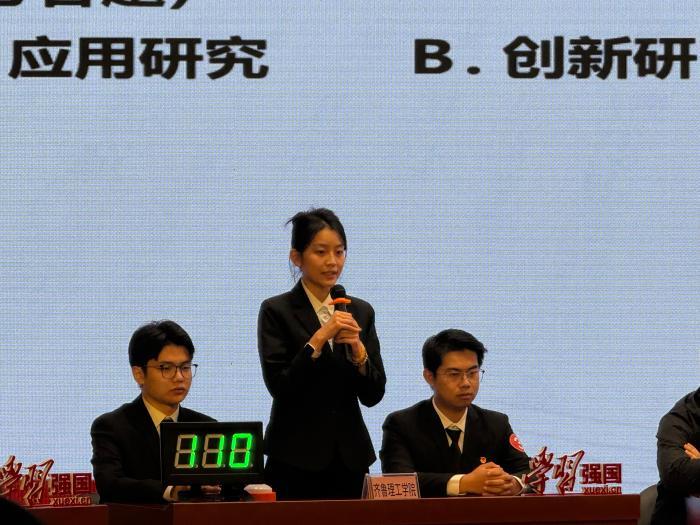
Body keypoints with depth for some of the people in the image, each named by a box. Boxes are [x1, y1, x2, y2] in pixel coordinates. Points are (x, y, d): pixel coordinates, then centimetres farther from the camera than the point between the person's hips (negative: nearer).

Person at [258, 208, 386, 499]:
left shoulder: (361, 311, 9)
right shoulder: (276, 311, -4)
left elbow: (373, 394, 5)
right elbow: (279, 386, -13)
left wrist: (357, 349, -13)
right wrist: (318, 339, -20)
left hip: (349, 457, 4)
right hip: (296, 458, -4)